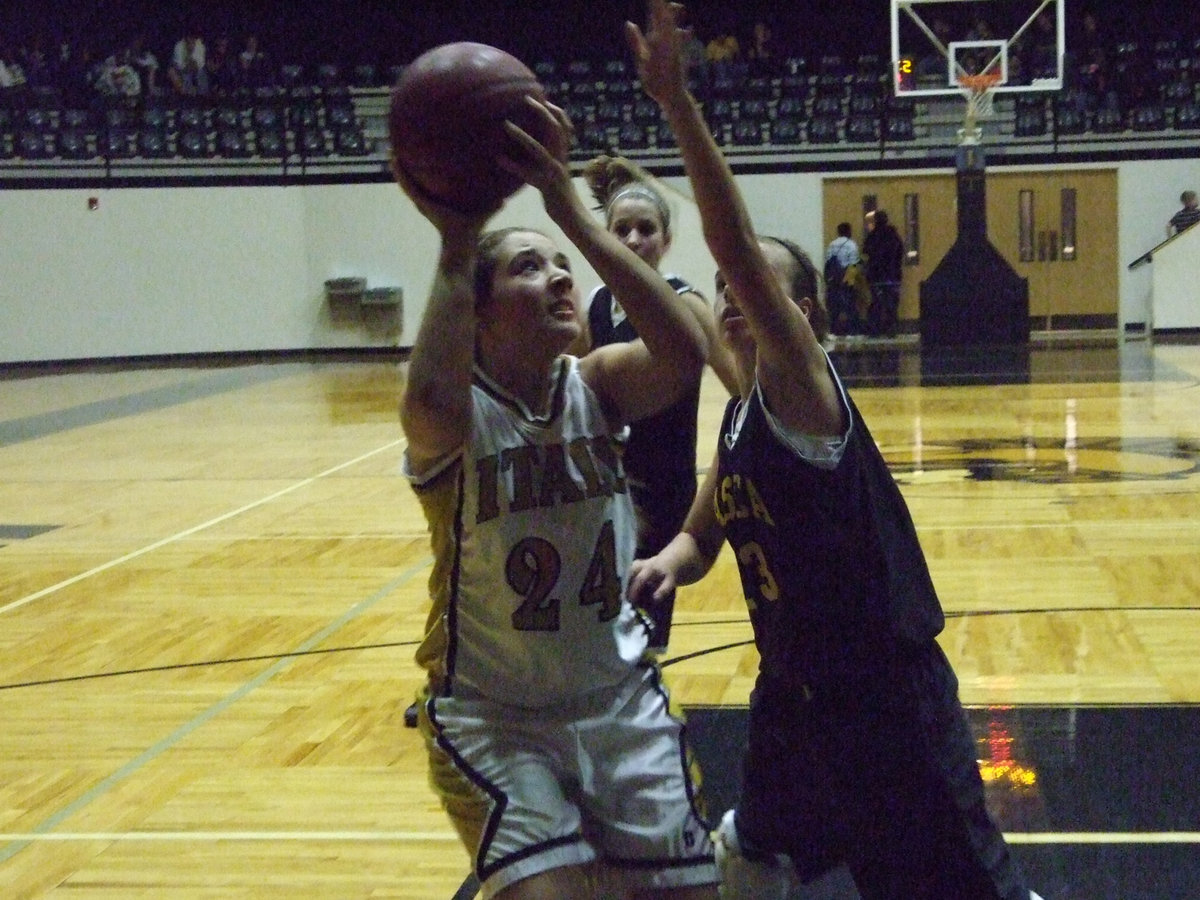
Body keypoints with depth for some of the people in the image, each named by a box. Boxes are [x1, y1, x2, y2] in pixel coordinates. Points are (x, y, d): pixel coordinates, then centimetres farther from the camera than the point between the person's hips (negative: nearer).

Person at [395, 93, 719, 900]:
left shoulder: (596, 386, -5)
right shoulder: (457, 411, -14)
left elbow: (688, 354, -27)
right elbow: (430, 400, -41)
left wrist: (573, 213, -32)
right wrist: (457, 242, -38)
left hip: (619, 702, 4)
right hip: (493, 717, -3)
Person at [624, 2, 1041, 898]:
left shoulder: (802, 386, -18)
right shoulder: (738, 416, 7)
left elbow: (737, 248, -32)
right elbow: (704, 530, 18)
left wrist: (678, 103, -40)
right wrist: (671, 560, -6)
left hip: (886, 699, -9)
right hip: (796, 694, 9)